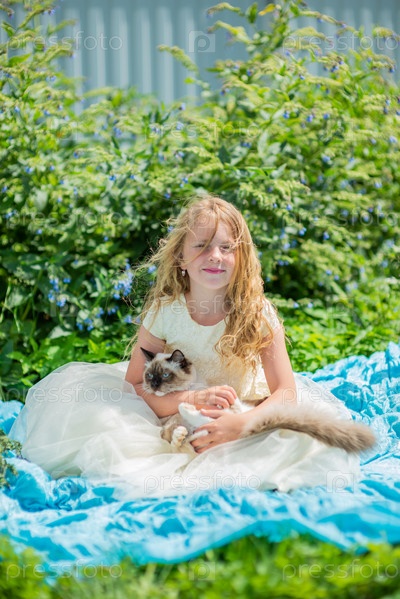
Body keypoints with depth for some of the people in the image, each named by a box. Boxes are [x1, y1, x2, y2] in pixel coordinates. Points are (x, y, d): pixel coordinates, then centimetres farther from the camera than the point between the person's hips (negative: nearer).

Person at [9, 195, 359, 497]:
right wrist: (191, 399, -31)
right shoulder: (164, 311, -12)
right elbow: (134, 385, -13)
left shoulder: (258, 313, -15)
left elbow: (285, 392, -18)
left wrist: (240, 425, -38)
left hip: (244, 417, 0)